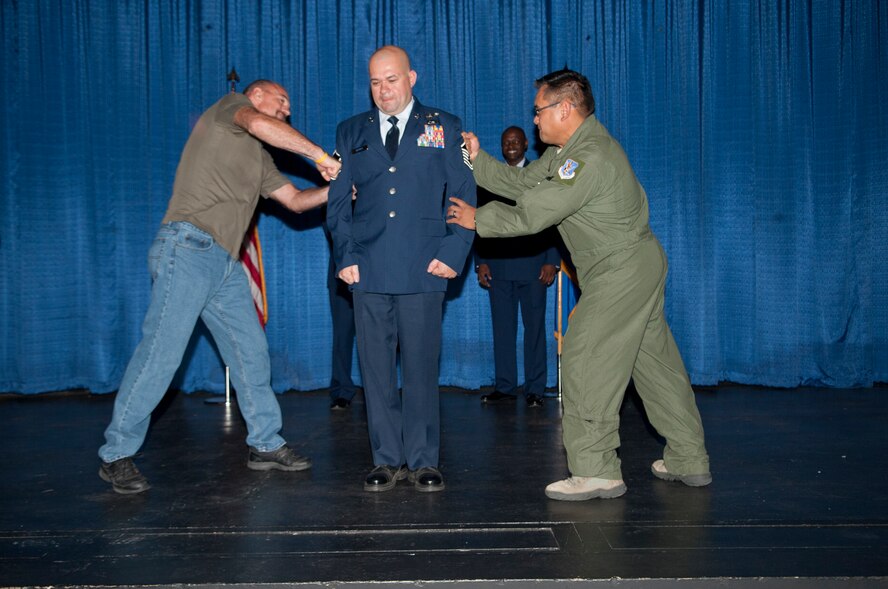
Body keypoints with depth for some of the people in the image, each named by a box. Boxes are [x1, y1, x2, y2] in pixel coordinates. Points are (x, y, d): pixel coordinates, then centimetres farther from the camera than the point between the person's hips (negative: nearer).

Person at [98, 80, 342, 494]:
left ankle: (265, 444, 17)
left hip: (225, 263, 9)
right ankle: (117, 454, 0)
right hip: (188, 247, -9)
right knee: (161, 352, -10)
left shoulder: (259, 158, 26)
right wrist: (319, 156, -12)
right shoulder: (229, 106, 5)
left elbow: (295, 200, 23)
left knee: (251, 351, 7)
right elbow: (259, 125, -18)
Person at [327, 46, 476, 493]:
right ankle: (386, 460, 16)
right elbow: (338, 202, 13)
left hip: (423, 270, -2)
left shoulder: (444, 128, 8)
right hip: (368, 271, 2)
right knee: (375, 368, 4)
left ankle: (423, 461, 13)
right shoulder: (351, 133, 14)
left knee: (421, 367, 2)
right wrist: (345, 256, 1)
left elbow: (464, 197, 5)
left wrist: (453, 254, -5)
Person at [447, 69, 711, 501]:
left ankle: (597, 471, -1)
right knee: (653, 361, 14)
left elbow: (532, 214, -22)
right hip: (639, 269, 11)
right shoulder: (569, 150, 12)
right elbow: (522, 182, 10)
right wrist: (478, 160, 2)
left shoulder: (590, 157, -22)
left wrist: (477, 219, -10)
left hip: (621, 272, -11)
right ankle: (689, 461, 25)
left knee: (585, 360, -8)